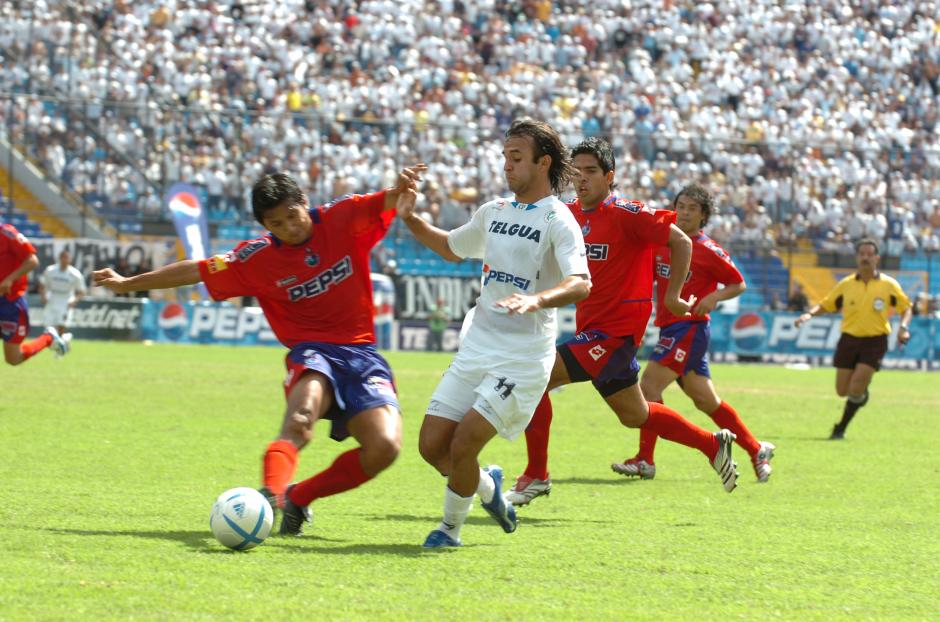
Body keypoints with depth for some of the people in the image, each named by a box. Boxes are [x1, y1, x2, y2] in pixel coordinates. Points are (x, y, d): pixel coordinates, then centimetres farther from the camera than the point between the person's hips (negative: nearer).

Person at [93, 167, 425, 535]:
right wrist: (128, 284, 17)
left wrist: (400, 189, -35)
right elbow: (196, 271, 10)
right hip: (311, 352, -2)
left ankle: (297, 498, -3)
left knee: (385, 447, -19)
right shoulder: (258, 258, 1)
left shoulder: (343, 218, 1)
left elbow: (386, 202, -9)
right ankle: (271, 494, -59)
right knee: (302, 414, -37)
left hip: (362, 353, 2)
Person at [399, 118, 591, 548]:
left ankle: (451, 527, 10)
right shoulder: (493, 213, 13)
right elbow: (451, 248, 32)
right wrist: (410, 218, 16)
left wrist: (537, 299, -43)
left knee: (463, 444, -14)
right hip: (477, 347, 7)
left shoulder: (557, 220, -9)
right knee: (432, 446, 1)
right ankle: (487, 486, 31)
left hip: (523, 358, -7)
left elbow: (580, 283, -24)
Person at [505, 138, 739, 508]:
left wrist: (673, 295, -9)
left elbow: (681, 242, -10)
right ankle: (713, 444, 35)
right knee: (634, 416, 19)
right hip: (590, 328, 9)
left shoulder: (625, 214, -14)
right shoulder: (570, 214, 7)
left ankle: (536, 476, -8)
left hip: (614, 331, -9)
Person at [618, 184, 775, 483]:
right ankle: (757, 449, 24)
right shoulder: (660, 242, 10)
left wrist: (715, 297, -18)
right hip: (669, 327, 7)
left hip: (690, 327, -7)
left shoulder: (708, 250, -7)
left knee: (649, 385, -16)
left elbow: (739, 284, 0)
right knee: (706, 400, 13)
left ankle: (644, 460, -14)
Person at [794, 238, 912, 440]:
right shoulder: (846, 285, 3)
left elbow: (906, 308, 8)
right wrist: (809, 314, -9)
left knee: (856, 389, -14)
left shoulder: (888, 285, -2)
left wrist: (903, 327, -10)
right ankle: (862, 392, 38)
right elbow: (825, 305, 10)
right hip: (849, 339, 3)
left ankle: (841, 428, 3)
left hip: (874, 342, -3)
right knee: (842, 391, 3)